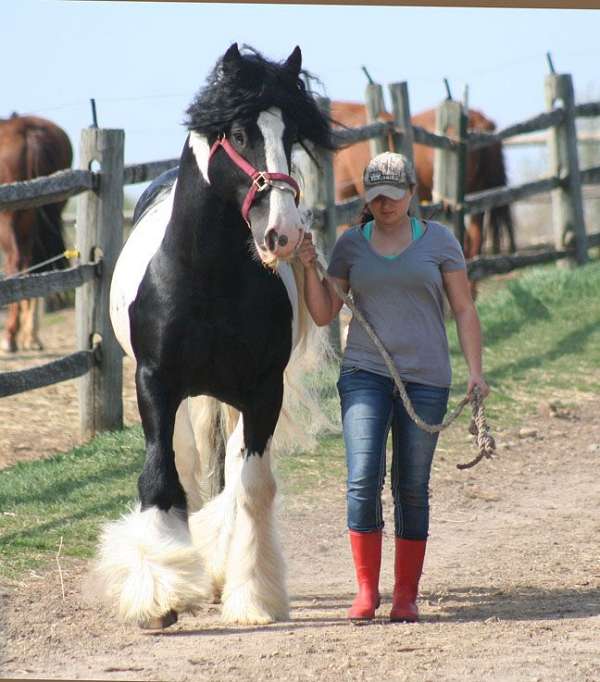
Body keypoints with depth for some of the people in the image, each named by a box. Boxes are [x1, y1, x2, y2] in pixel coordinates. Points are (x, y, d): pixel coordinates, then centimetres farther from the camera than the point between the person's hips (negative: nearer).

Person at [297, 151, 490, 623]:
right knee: (364, 480, -14)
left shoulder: (439, 240, 4)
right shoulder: (351, 245, 7)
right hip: (364, 375, 0)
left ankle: (407, 595, 12)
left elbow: (464, 310, 5)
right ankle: (367, 588, -5)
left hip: (425, 378, 0)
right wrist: (309, 267, -7)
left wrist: (475, 371, -5)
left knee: (412, 489, 4)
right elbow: (324, 315, 8)